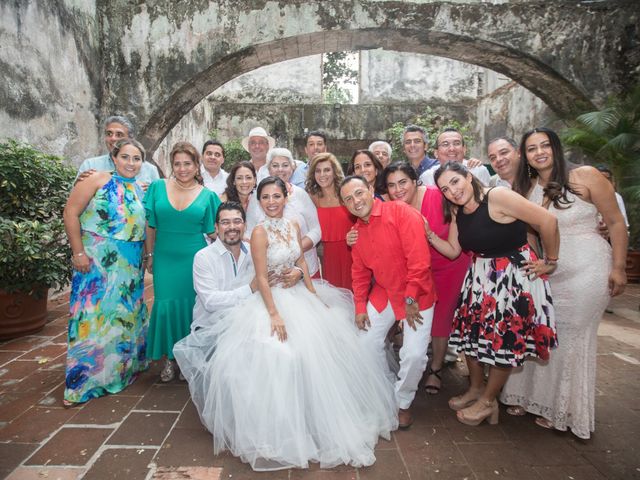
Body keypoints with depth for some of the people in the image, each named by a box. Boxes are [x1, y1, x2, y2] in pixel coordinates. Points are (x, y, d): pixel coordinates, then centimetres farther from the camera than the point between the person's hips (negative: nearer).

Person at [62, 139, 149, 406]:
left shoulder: (141, 191, 10)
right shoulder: (99, 180, -4)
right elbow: (71, 213, -9)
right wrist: (78, 252, -13)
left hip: (131, 266, 5)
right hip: (97, 261, -5)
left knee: (127, 314, 14)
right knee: (94, 315, 0)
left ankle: (123, 368, 33)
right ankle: (83, 381, 15)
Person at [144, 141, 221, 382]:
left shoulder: (208, 195, 0)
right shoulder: (157, 187, 2)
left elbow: (213, 232, 4)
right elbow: (150, 225, 7)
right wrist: (150, 256, 6)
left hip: (195, 259, -1)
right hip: (165, 259, 1)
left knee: (191, 305, 6)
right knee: (166, 305, 3)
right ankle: (169, 358, 24)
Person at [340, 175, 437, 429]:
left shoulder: (401, 212, -19)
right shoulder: (357, 230, 2)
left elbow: (419, 259, -23)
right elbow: (360, 271, 10)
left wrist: (411, 299, -20)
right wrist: (360, 307, 5)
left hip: (416, 296, -6)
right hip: (382, 294, 6)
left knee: (414, 354, -12)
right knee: (366, 344, 4)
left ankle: (403, 403, 18)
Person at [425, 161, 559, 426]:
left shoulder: (497, 197, -21)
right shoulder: (457, 212, 3)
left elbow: (548, 221, -20)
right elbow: (453, 250, 5)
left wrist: (550, 262, -10)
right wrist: (429, 234, -10)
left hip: (515, 275, -7)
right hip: (479, 277, 7)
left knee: (504, 340, 6)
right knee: (472, 333, 12)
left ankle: (488, 401, 25)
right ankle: (476, 389, 36)